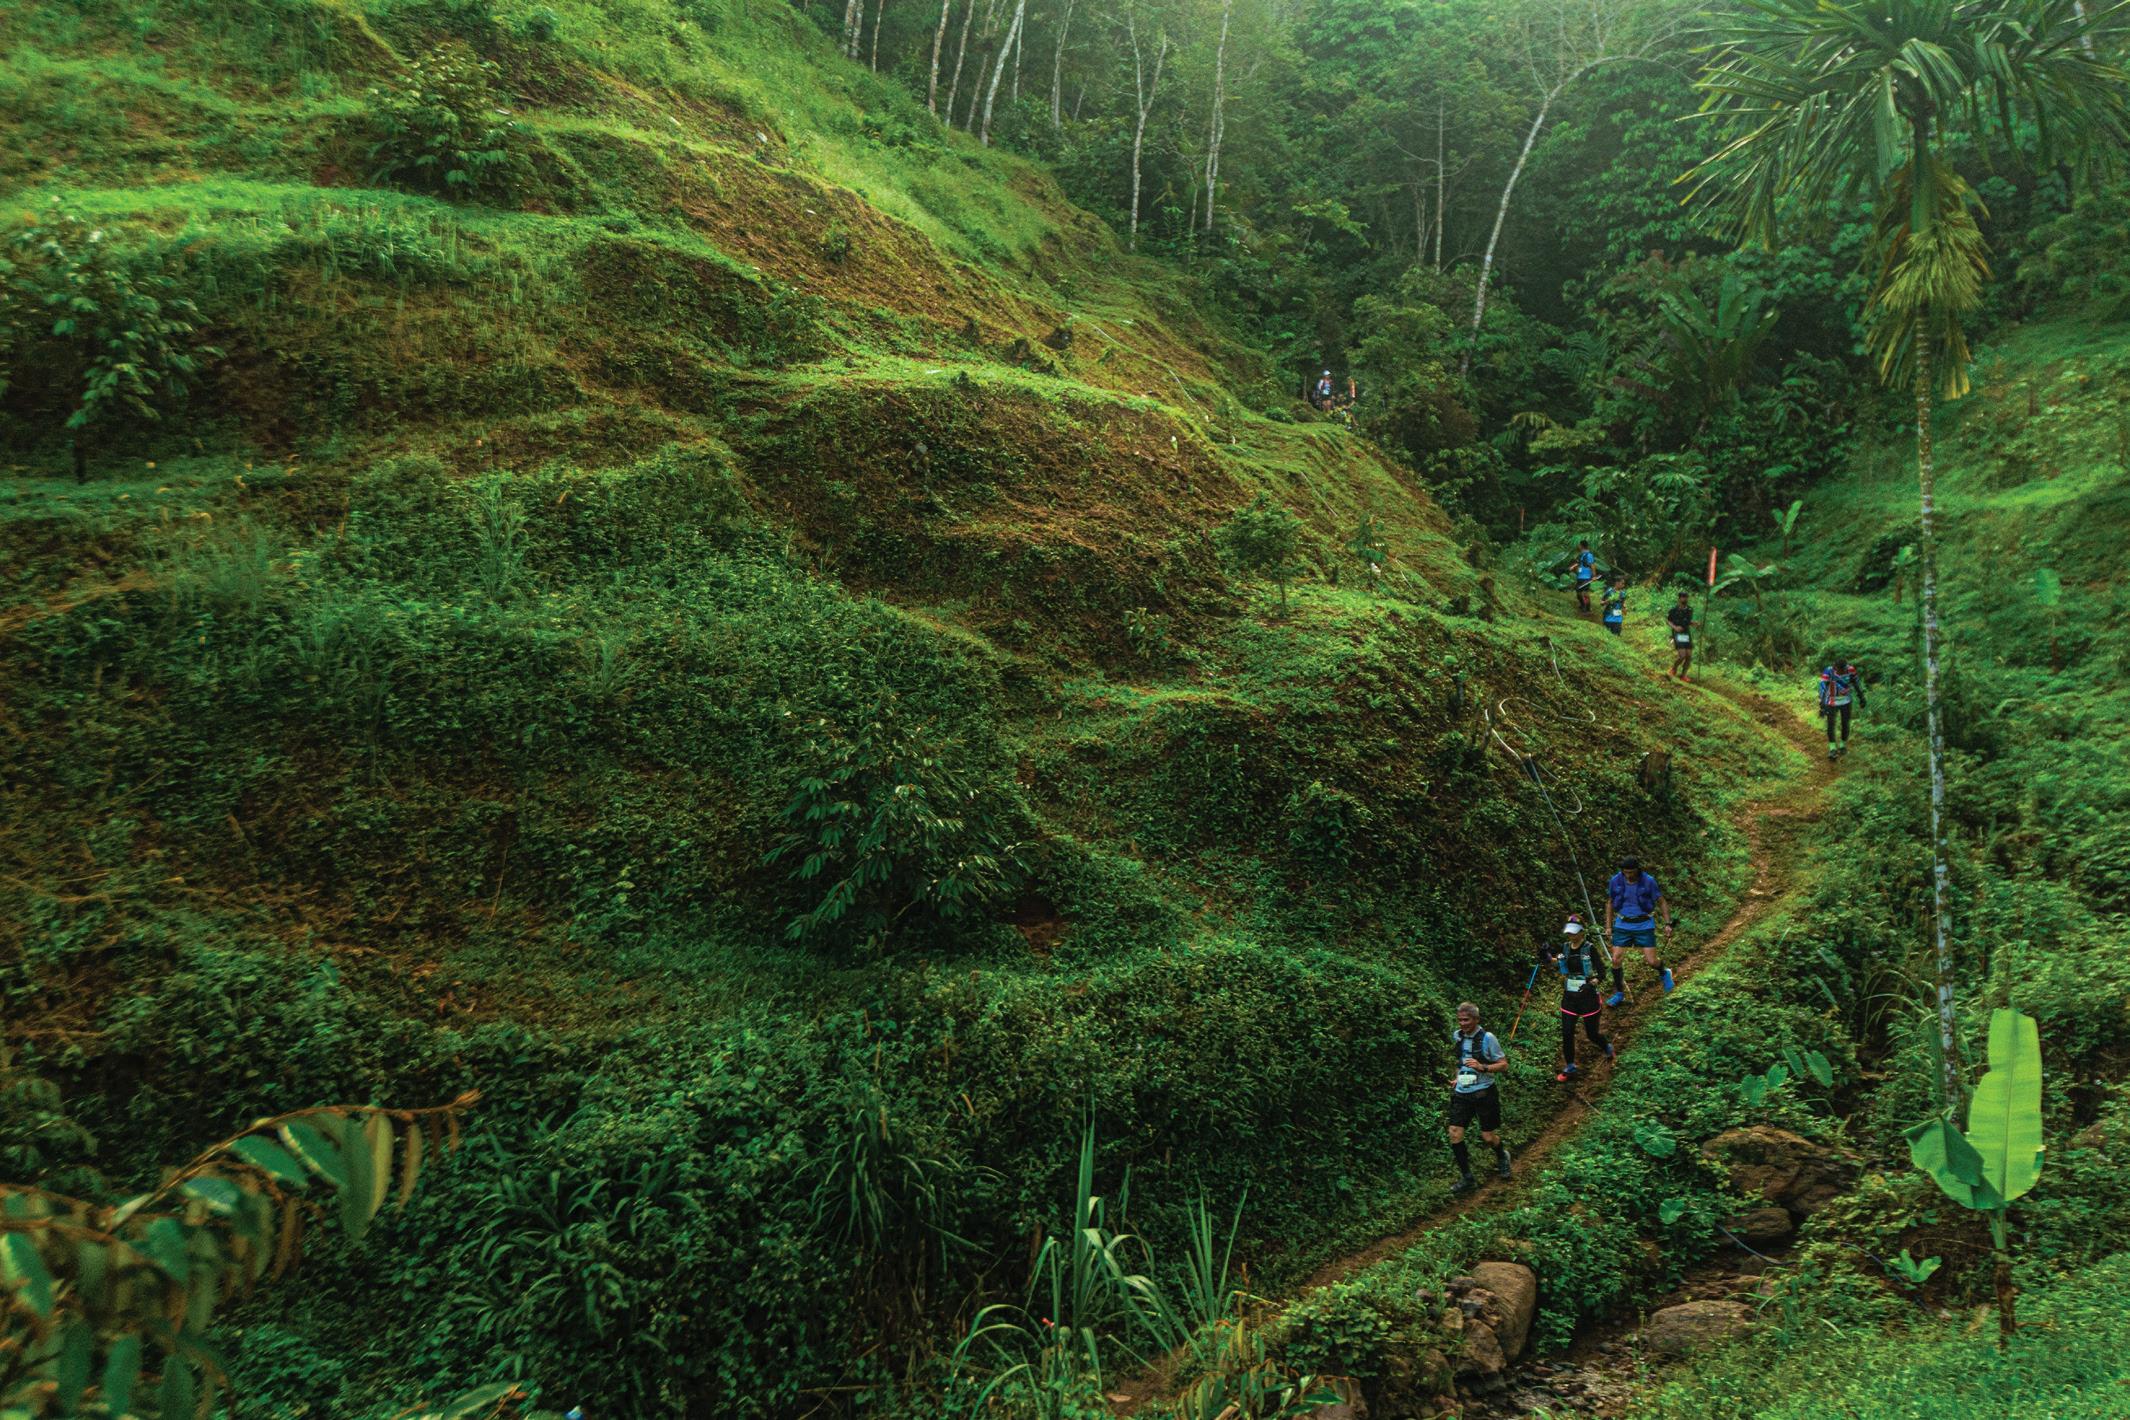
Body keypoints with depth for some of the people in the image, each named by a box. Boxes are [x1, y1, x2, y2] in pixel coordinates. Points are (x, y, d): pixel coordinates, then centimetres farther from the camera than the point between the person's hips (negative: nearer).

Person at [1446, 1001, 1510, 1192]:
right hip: (1461, 1092, 4)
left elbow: (1504, 1064, -9)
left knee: (1488, 1136, 4)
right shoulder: (1456, 1036, 4)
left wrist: (1482, 1067, -23)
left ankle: (1502, 1156, 40)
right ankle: (1466, 1178, 4)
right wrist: (1457, 1077, 10)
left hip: (1483, 1092, -4)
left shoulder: (1487, 1038, -13)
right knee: (1454, 1133, -8)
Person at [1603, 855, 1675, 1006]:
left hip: (1644, 925, -2)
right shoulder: (1616, 880, -6)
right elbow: (1610, 903, 8)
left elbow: (1662, 902, -1)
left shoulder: (1648, 881, -12)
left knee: (1651, 961, -5)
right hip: (1622, 924, 2)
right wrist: (1608, 926, 7)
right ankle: (1619, 993, 13)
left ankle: (1664, 973, 32)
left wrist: (1668, 924, -8)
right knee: (1615, 960, -5)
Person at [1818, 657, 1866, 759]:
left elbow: (1857, 683, -2)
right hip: (1832, 702, -2)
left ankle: (1843, 745, 30)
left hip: (1846, 700, 2)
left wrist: (1861, 698, 8)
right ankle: (1832, 748, 12)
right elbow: (1822, 689, -31)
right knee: (1830, 725, -3)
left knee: (1845, 724, 10)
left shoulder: (1851, 670, -19)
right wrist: (1822, 707, -37)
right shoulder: (1827, 673, -29)